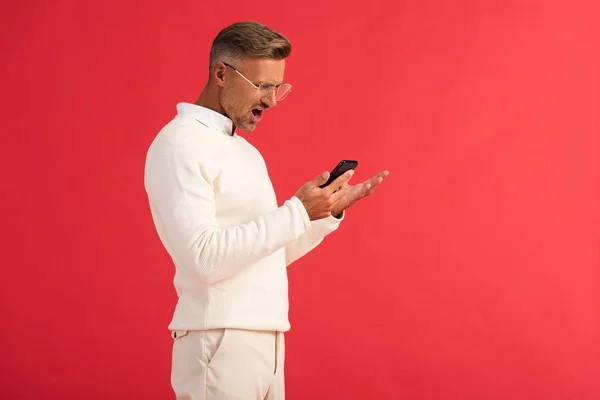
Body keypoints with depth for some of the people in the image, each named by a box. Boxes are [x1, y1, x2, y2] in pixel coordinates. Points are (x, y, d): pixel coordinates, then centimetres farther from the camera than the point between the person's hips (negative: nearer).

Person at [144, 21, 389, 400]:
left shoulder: (248, 152, 16)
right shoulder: (179, 145, -11)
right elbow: (203, 258, -22)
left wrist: (329, 212, 7)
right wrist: (298, 211, -21)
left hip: (267, 340, 8)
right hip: (221, 343, -8)